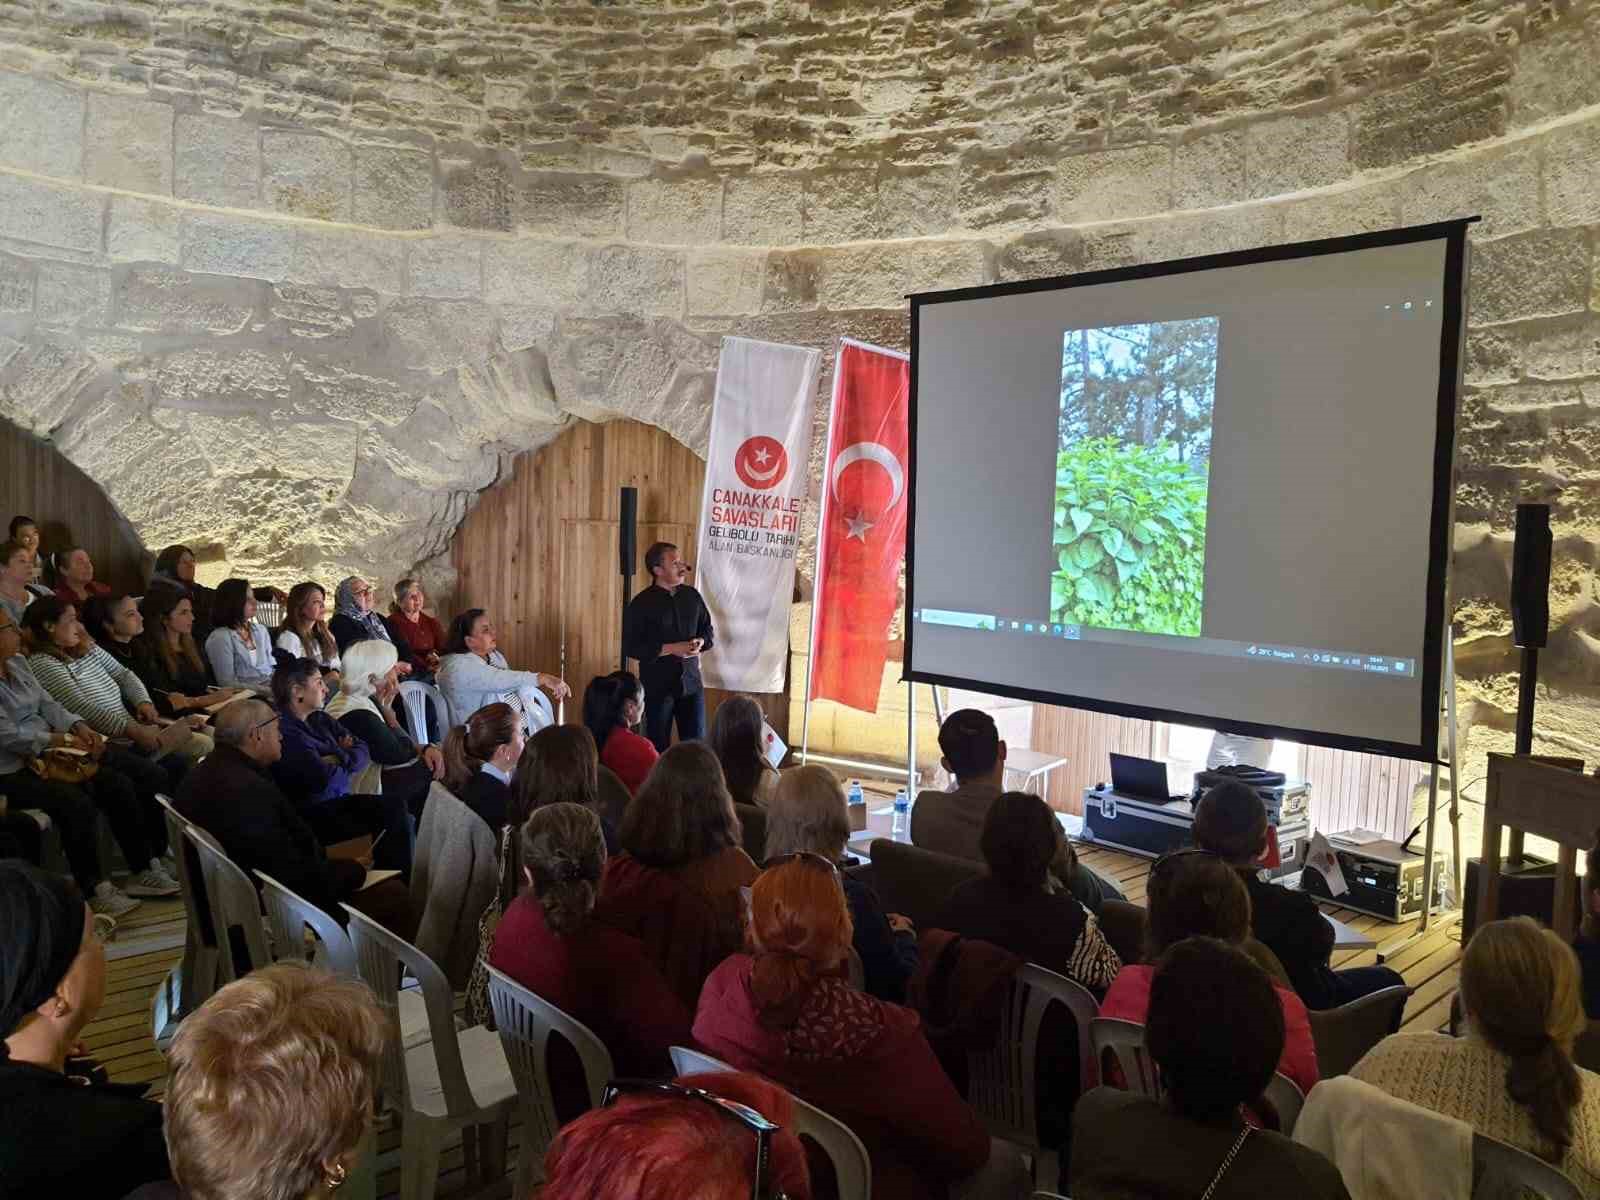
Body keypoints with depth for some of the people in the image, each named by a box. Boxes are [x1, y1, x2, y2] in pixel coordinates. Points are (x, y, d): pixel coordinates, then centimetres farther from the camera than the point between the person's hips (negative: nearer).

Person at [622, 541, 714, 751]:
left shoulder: (692, 596, 5)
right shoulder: (641, 604, -10)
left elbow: (707, 629, 18)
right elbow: (630, 647, -13)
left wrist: (700, 642, -6)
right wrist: (671, 649, -18)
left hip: (691, 681, 4)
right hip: (657, 685, -4)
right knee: (659, 746, 6)